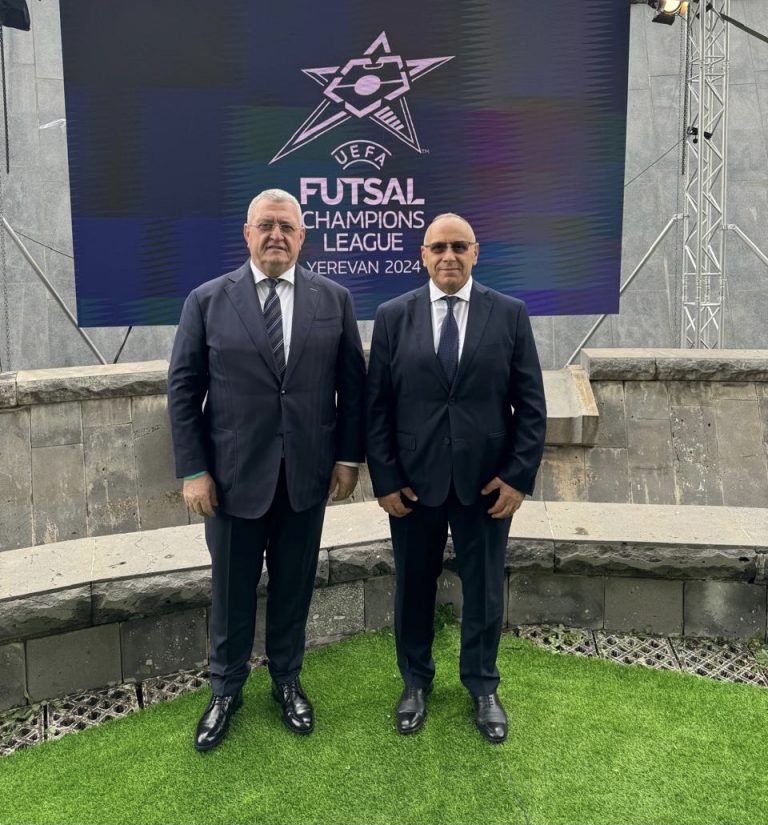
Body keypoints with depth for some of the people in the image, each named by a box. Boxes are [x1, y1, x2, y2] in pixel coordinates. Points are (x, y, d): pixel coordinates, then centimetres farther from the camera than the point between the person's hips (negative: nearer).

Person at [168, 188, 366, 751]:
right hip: (233, 474, -1)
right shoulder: (207, 300, -2)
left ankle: (288, 682, 37)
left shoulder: (334, 299, 2)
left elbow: (352, 383, 4)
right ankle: (226, 690, 35)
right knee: (231, 590, 13)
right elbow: (183, 389, -2)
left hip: (307, 474, 1)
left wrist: (349, 455, 0)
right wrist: (192, 470, -7)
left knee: (294, 586, 15)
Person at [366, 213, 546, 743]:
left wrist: (520, 475, -7)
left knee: (485, 588, 13)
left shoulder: (510, 314, 0)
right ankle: (416, 682, 37)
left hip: (488, 481, 0)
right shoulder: (393, 316, 0)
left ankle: (482, 687, 35)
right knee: (414, 585, 14)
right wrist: (384, 479, -6)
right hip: (412, 480, 0)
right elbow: (377, 405, 0)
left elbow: (531, 404, -1)